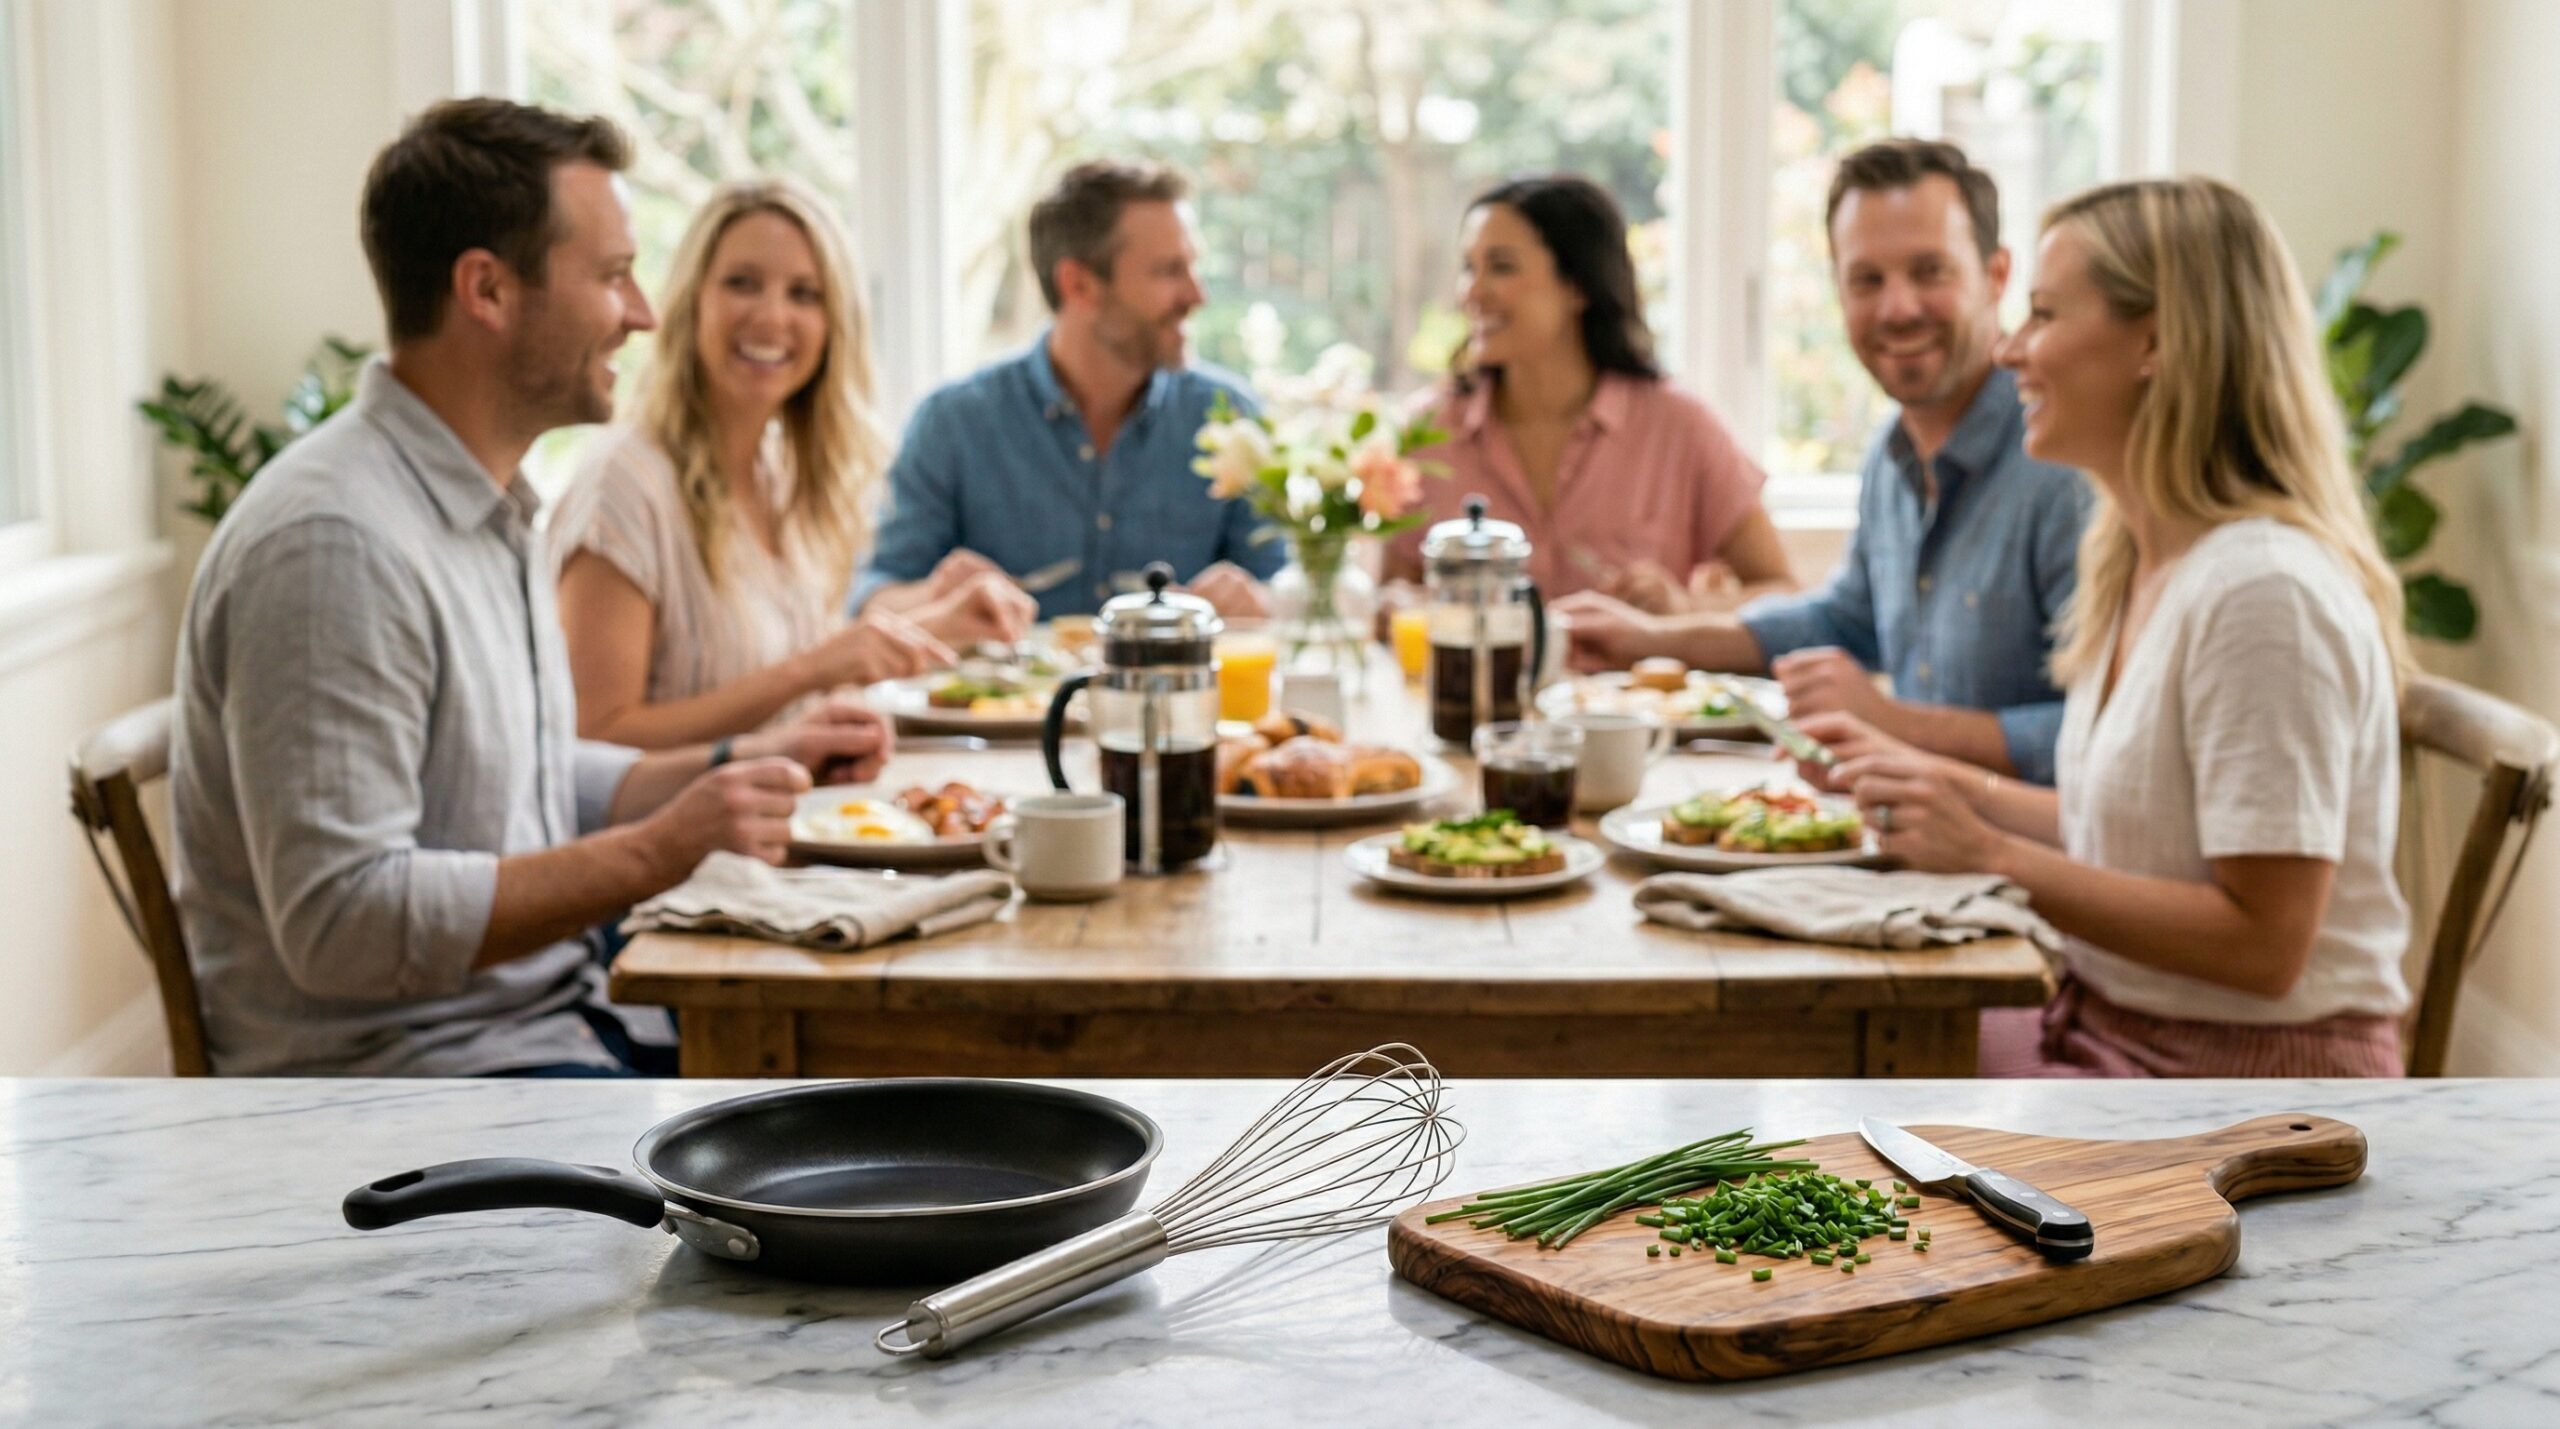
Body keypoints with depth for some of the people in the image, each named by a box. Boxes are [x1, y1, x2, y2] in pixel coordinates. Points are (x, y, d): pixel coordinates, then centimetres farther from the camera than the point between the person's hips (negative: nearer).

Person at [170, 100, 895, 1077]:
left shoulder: (491, 509, 12)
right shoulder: (335, 541, -21)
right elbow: (340, 922, -25)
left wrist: (741, 767, 10)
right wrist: (655, 855, -24)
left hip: (546, 1011, 10)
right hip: (400, 1067, -10)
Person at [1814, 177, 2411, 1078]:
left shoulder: (2266, 593, -22)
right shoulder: (2137, 563, 9)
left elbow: (2262, 945, -23)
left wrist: (1991, 856, -22)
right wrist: (1955, 789, 11)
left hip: (2252, 1071, -9)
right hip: (2116, 1032, 9)